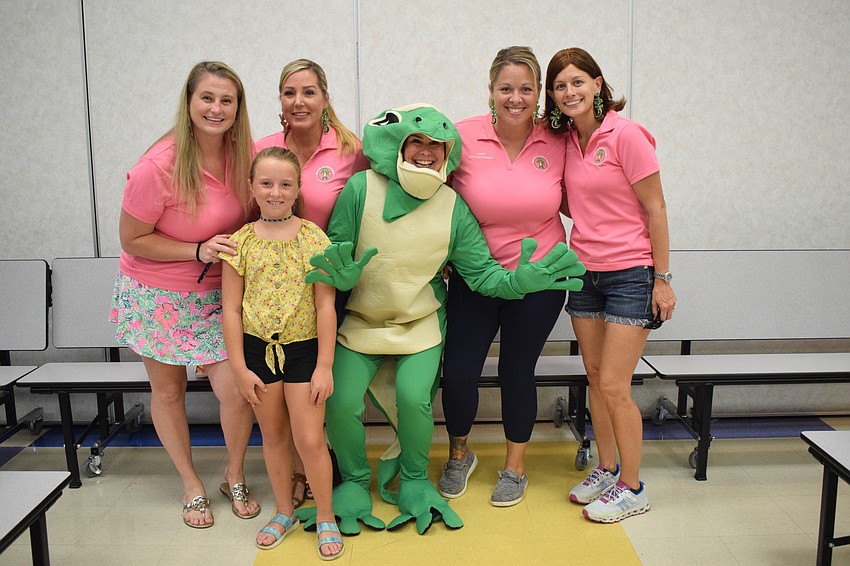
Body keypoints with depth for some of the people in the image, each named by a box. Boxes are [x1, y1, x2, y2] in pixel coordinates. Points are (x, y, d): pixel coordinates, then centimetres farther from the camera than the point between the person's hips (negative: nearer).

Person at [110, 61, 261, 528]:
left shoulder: (244, 153, -10)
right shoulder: (158, 167, -25)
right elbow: (132, 239, -15)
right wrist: (198, 251, -24)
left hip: (216, 293, 3)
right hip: (157, 295, -2)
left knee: (236, 389, -6)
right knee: (168, 391, 13)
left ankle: (235, 477, 23)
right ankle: (191, 484, 37)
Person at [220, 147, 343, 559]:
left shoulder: (313, 238, -7)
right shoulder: (241, 241, -3)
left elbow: (325, 307, -7)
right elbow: (231, 309, -1)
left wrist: (324, 366, -9)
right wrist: (239, 368, -4)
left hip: (303, 348, -2)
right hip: (257, 348, 2)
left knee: (310, 439, 1)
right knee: (273, 435, 15)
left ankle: (325, 518, 22)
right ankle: (284, 512, 35)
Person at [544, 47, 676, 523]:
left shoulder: (626, 134, -13)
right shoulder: (567, 139, 7)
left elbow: (655, 209, -11)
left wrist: (662, 278, -11)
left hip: (631, 274, -6)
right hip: (585, 272, 7)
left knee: (614, 385, -4)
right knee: (595, 379, 13)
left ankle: (632, 489, 14)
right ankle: (606, 469, 29)